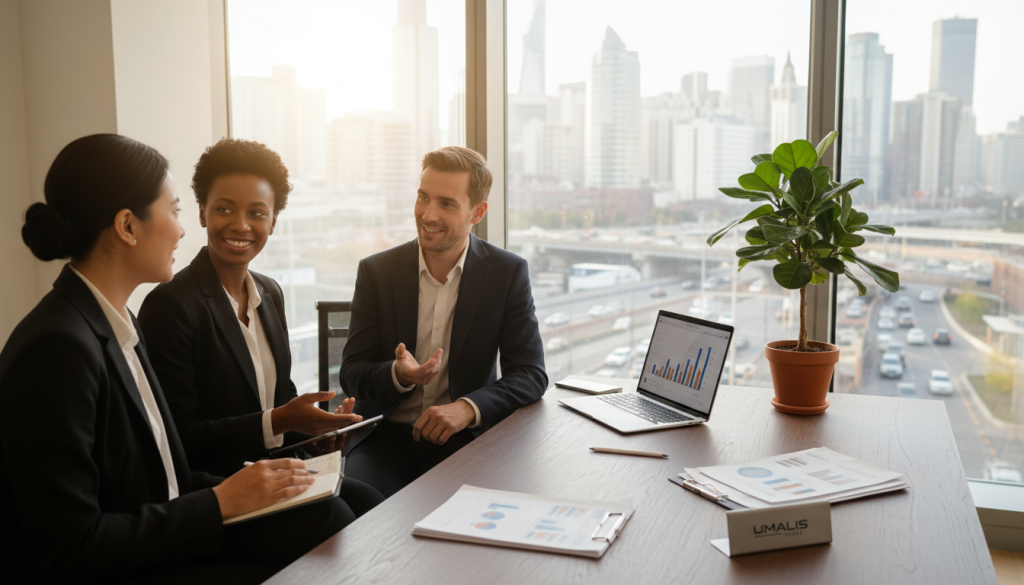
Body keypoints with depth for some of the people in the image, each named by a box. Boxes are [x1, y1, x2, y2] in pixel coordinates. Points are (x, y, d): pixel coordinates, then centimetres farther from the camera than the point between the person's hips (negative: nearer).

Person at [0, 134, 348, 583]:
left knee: (326, 514, -8)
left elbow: (151, 474, 9)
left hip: (160, 541, 8)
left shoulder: (117, 323, 5)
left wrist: (236, 487, -5)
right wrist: (221, 502, -17)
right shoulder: (58, 347, -22)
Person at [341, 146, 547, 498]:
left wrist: (468, 407, -23)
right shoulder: (376, 271, 0)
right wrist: (399, 375, -23)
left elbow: (531, 375, -5)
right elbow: (351, 375, 0)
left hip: (465, 438, 0)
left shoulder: (508, 272, -2)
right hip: (386, 437, 0)